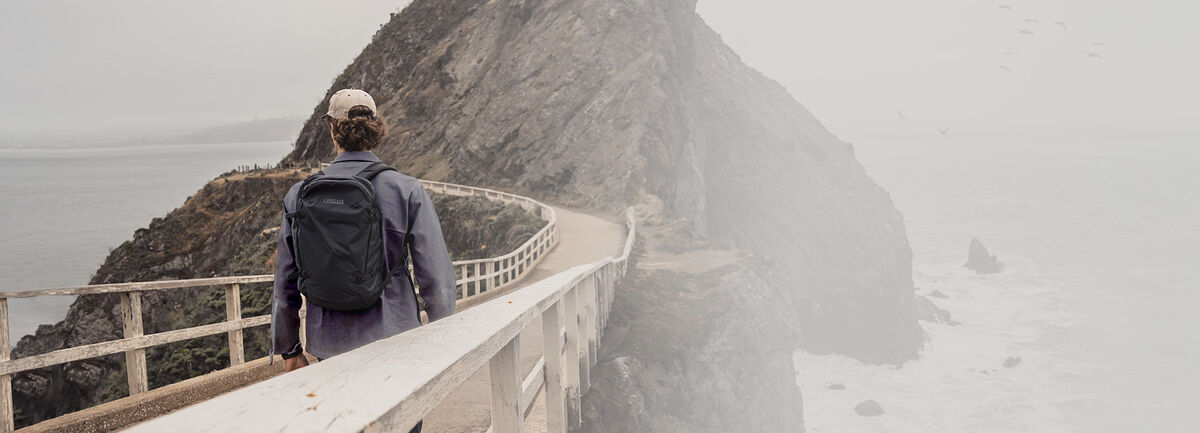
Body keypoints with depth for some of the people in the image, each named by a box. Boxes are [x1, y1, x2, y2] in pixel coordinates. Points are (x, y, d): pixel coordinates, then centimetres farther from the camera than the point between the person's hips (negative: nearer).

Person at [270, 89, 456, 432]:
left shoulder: (300, 195, -2)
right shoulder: (407, 191, -9)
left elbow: (286, 281, 3)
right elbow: (436, 277, -10)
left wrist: (288, 348, 15)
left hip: (331, 342, 3)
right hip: (394, 337, -2)